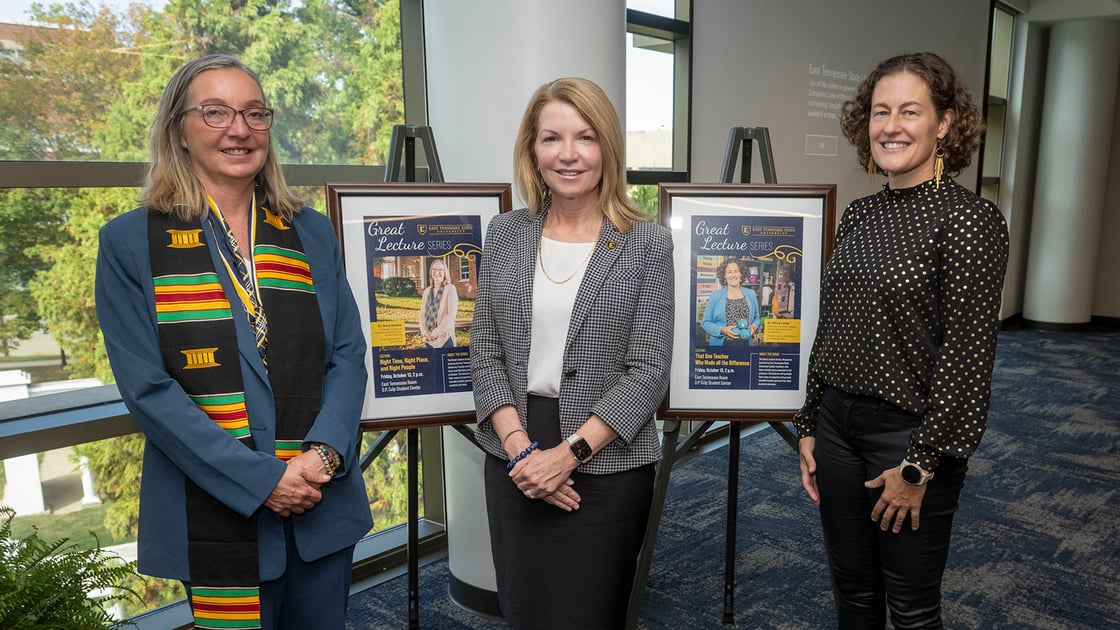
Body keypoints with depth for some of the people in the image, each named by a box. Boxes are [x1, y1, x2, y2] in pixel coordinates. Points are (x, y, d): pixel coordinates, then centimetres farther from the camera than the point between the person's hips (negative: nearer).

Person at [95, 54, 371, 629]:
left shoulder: (311, 233, 5)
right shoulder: (130, 242, -3)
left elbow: (348, 354, 2)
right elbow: (147, 387, -10)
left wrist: (323, 454, -14)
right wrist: (261, 479, -17)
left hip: (324, 504, 3)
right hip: (214, 513, -3)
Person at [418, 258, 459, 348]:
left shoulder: (450, 289, -4)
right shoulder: (427, 291, 12)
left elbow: (451, 314, -11)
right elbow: (422, 314, 11)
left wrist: (437, 332, -14)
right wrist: (424, 331, -5)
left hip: (444, 338, -5)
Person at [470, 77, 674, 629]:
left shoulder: (647, 243, -6)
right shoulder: (504, 235, 3)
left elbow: (648, 371, -9)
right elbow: (484, 351, 2)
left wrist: (567, 453, -15)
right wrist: (519, 447, -9)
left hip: (606, 465, -2)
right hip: (515, 465, 3)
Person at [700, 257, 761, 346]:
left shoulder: (751, 294, 6)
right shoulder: (715, 295, -3)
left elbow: (756, 318, 15)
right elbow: (705, 322, -4)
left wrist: (754, 326, -6)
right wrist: (722, 330, -18)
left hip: (746, 342, 3)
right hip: (722, 342, -2)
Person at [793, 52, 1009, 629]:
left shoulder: (970, 220, -13)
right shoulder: (857, 215, 6)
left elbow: (967, 358, -15)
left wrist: (920, 465, -14)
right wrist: (809, 427, 11)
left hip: (909, 432, -6)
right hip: (838, 425, 6)